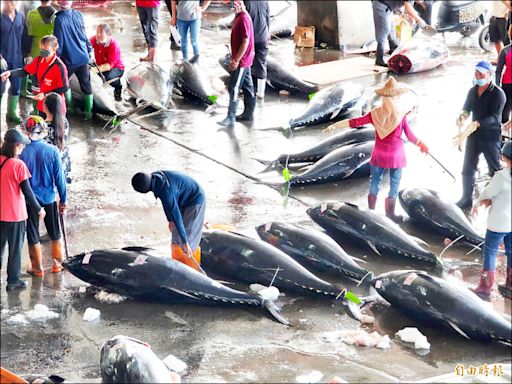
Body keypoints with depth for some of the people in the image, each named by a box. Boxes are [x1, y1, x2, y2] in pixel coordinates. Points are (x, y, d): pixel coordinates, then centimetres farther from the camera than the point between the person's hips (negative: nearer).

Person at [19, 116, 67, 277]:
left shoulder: (23, 153, -13)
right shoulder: (53, 151, -12)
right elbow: (59, 177, -7)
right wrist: (63, 199, 3)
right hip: (49, 198, 1)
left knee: (33, 235, 12)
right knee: (55, 233, 18)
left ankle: (37, 268, 18)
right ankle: (57, 264, 27)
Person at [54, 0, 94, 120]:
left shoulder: (59, 19, -17)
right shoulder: (78, 15, -3)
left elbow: (59, 42, -13)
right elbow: (84, 34, 6)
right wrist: (89, 49, 18)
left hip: (68, 59, -4)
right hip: (83, 56, 4)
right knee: (86, 86, 11)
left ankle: (69, 107, 21)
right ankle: (88, 112, 12)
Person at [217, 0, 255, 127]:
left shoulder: (244, 18, -21)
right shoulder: (238, 17, 9)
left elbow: (246, 41, -23)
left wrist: (236, 60, -21)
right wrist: (235, 59, 19)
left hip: (241, 60, -10)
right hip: (244, 60, 10)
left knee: (233, 88, -7)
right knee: (247, 87, 15)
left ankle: (231, 118, -4)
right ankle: (248, 113, 24)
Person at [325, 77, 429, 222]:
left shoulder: (376, 114, -10)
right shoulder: (401, 115, -17)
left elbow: (355, 122, -10)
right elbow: (410, 136, -10)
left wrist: (334, 125, -4)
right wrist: (421, 145, 8)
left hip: (379, 154, 3)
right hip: (395, 155, -3)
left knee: (375, 182, 16)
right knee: (394, 185, 11)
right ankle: (390, 215, 17)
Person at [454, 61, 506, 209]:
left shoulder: (498, 94, -14)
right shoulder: (473, 91, 6)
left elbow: (495, 117, -22)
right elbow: (467, 108, 16)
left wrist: (477, 123, -35)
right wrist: (462, 116, -8)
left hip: (491, 137, -6)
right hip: (474, 135, 6)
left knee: (495, 170, 4)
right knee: (467, 169, 10)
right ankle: (466, 199, 23)